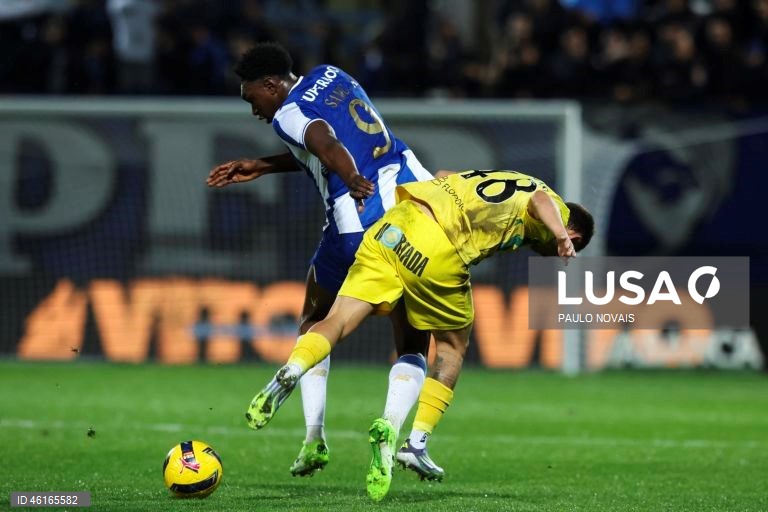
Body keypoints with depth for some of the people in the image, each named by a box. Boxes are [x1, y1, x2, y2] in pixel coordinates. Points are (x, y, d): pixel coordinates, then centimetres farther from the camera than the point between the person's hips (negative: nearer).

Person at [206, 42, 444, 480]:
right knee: (413, 344, 12)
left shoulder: (289, 114, -2)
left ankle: (314, 435, 9)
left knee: (314, 326, 21)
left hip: (360, 224, -5)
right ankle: (394, 430, -12)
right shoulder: (332, 77, 21)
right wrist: (262, 167, 35)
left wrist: (352, 179, -36)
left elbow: (326, 144, -23)